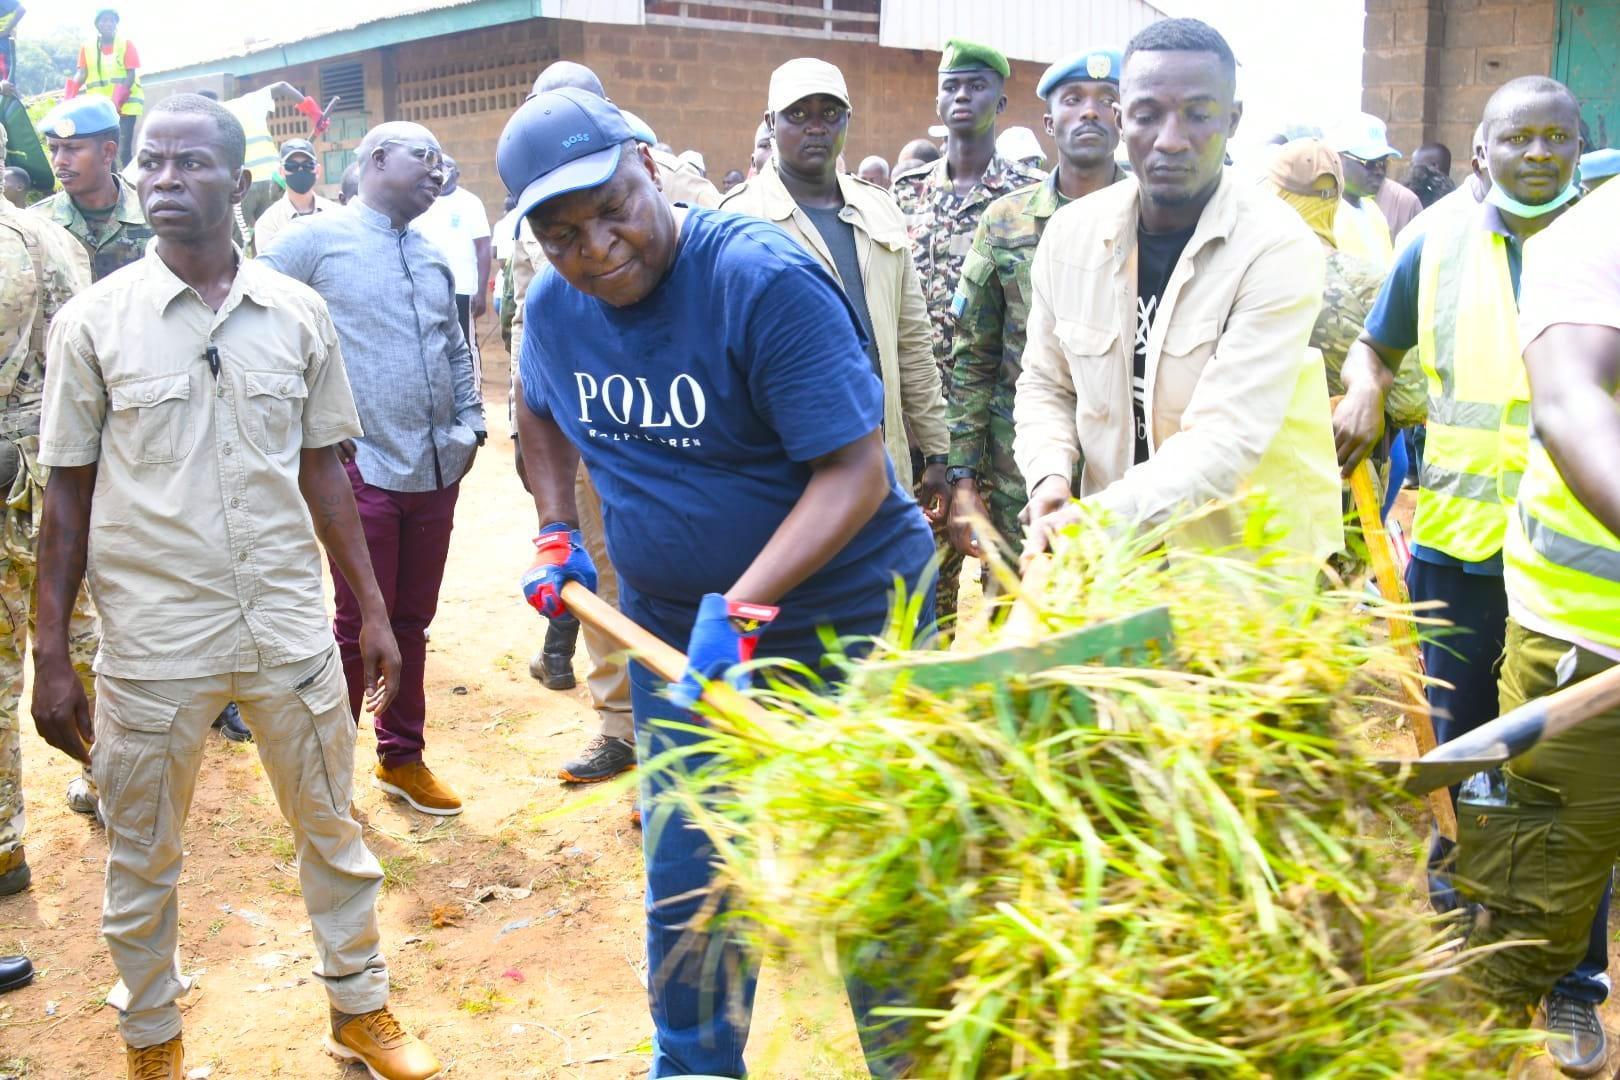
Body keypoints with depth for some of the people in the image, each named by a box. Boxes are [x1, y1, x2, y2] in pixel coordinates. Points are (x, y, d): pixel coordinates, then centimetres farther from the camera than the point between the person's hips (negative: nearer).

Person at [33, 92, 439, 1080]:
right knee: (143, 859, 14)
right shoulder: (94, 320, -3)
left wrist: (375, 609, 6)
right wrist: (52, 657, -2)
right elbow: (68, 494, 0)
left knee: (333, 829, 14)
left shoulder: (298, 313, 1)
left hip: (290, 623, 2)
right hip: (152, 637, -1)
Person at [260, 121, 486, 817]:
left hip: (437, 469, 6)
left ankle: (402, 757, 29)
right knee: (359, 629, 2)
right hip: (362, 468, -6)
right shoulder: (317, 239, -4)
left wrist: (470, 423, 11)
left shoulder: (432, 256, 16)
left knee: (412, 622, 15)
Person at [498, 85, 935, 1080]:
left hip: (838, 618, -5)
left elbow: (856, 469, -26)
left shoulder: (762, 279, -22)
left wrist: (742, 607, -33)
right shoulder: (555, 306, -1)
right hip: (673, 626, 6)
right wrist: (556, 534, 10)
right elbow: (542, 413, 22)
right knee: (687, 878, 18)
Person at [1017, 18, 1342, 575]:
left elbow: (1229, 437, -25)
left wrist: (1098, 516, -34)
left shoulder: (1278, 247, -17)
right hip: (1117, 552, 4)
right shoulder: (1071, 232, -3)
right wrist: (1051, 477, -12)